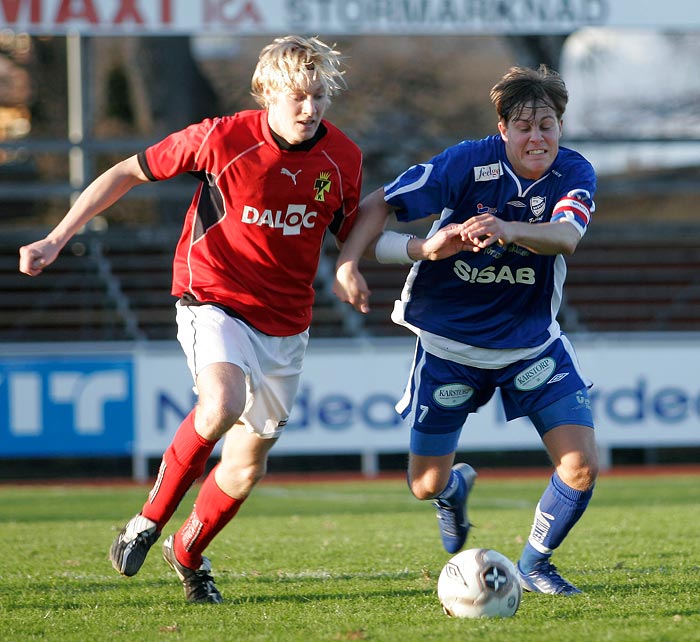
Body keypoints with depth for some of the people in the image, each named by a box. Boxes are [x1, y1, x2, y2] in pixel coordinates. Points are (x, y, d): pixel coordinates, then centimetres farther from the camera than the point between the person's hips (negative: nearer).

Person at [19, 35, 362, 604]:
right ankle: (150, 520, -12)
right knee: (223, 404, -34)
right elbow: (127, 173, -4)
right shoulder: (221, 140, -15)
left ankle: (188, 552, 36)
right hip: (214, 299, -4)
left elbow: (352, 236, 12)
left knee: (248, 465, 7)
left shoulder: (343, 157, -4)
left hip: (285, 322, 4)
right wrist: (56, 239, -8)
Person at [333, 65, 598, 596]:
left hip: (533, 342, 1)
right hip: (450, 344, -1)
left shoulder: (574, 174, -14)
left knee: (582, 466, -12)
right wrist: (348, 262, -30)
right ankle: (457, 486, 46)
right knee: (427, 486, 5)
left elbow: (566, 236, -35)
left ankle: (536, 562, 17)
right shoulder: (468, 163, -19)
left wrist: (508, 230, -55)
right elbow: (379, 204, -13)